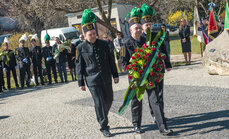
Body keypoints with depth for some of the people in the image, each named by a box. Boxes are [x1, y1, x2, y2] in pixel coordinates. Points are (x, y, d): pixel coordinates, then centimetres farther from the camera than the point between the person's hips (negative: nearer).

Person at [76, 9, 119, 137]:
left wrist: (115, 75, 7)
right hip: (92, 80, -4)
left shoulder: (104, 44, 3)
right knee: (99, 103, -4)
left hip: (106, 78, 4)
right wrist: (81, 82, -1)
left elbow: (111, 60, 9)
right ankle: (104, 127, 6)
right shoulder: (81, 48, -4)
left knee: (109, 100, 12)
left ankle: (102, 117, 37)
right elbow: (79, 66, 0)